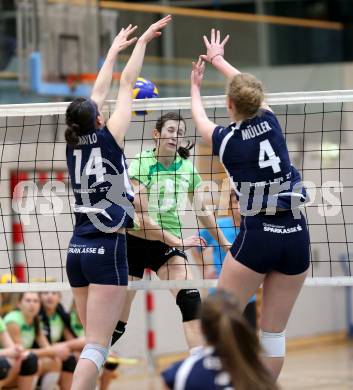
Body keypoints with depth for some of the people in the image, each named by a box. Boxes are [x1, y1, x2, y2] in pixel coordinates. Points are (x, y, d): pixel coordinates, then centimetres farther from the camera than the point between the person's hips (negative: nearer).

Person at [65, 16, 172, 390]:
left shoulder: (74, 145, 6)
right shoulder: (108, 140, -7)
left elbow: (98, 93, 20)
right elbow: (126, 84, 1)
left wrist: (114, 49, 30)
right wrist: (141, 41, 12)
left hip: (77, 249, 7)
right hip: (107, 249, -7)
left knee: (93, 340, 15)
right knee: (97, 346, -11)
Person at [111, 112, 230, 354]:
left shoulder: (188, 169, 2)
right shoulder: (142, 164, -12)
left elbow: (202, 212, 13)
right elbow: (142, 217, -17)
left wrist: (225, 244, 14)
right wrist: (176, 241, -21)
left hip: (169, 242, 3)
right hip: (135, 241, -3)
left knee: (190, 297, -22)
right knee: (118, 321, 0)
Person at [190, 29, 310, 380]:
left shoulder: (225, 139, -2)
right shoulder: (269, 122, 4)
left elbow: (200, 120, 23)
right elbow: (249, 88, 27)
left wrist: (195, 87, 42)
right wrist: (218, 60, 43)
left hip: (257, 236, -4)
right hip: (296, 236, 4)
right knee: (274, 332, 9)